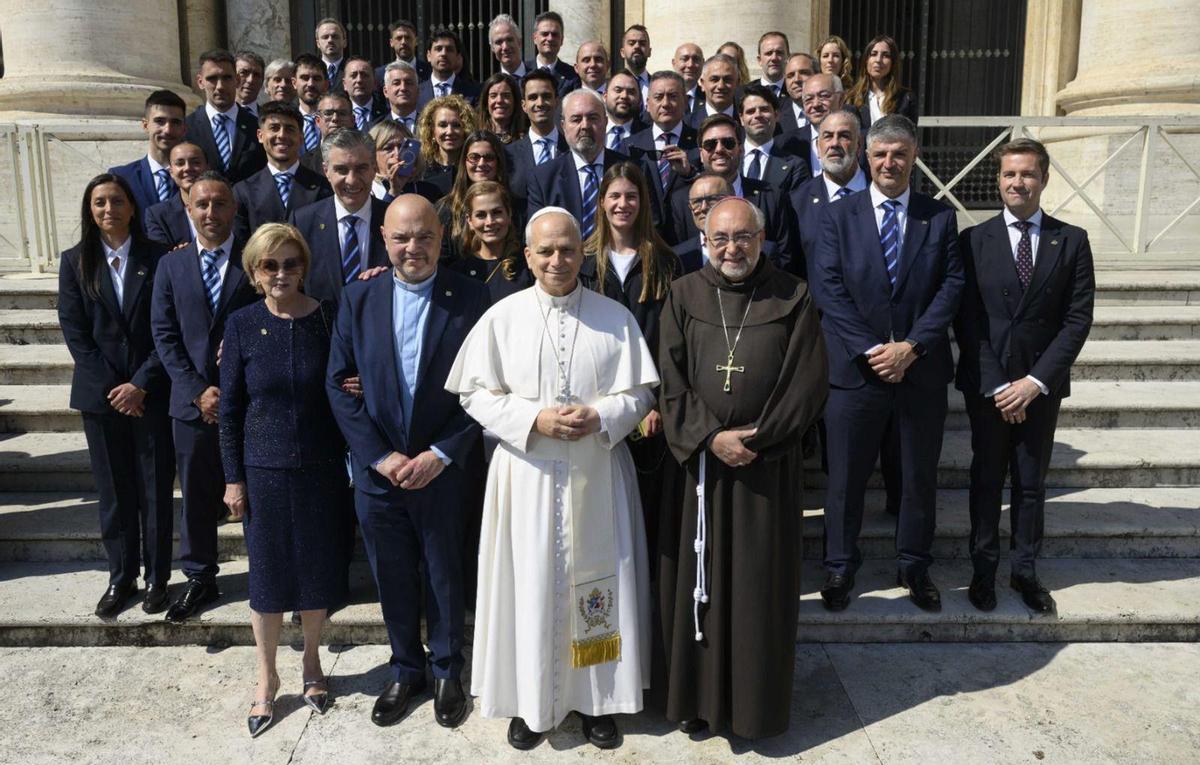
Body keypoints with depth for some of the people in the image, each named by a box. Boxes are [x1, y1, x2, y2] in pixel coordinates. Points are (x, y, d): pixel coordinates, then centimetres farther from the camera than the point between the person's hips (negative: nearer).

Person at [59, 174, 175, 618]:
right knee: (113, 492, 8)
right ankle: (121, 578, 20)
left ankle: (157, 578, 16)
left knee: (157, 490, 5)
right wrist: (113, 386, -8)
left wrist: (141, 385, -11)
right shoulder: (75, 262, 6)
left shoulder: (157, 258, 0)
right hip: (101, 395, 2)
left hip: (152, 393, -1)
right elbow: (74, 332, 1)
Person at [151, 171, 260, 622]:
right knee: (197, 495, 12)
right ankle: (200, 579, 27)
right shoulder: (171, 265, 7)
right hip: (193, 400, 3)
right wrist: (198, 390, -7)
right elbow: (164, 335, 3)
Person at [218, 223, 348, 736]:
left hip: (320, 468, 0)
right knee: (267, 572, 10)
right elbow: (230, 409, -1)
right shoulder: (242, 325, -5)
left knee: (316, 569, 13)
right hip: (264, 469, 0)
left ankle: (312, 663, 35)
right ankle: (267, 679, 29)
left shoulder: (328, 318, -6)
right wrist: (233, 478, -1)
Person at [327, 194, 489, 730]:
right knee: (392, 580, 15)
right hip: (378, 470, 2)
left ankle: (446, 672, 35)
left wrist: (440, 455, -14)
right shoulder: (358, 299, 0)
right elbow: (339, 384, -1)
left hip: (444, 469, -2)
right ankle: (405, 671, 37)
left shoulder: (471, 299, -7)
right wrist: (381, 456, -9)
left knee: (445, 578, 14)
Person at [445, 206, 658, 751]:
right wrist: (533, 419, -14)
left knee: (596, 580, 9)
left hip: (597, 475, 1)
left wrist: (600, 417, -16)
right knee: (532, 583, 6)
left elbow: (638, 393, 3)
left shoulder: (616, 318, 2)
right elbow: (476, 394, -1)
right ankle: (531, 701, 23)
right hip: (527, 475, -1)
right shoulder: (502, 318, 0)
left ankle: (596, 697, 26)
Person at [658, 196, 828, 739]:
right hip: (697, 463, 1)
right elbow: (670, 382, -1)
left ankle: (755, 702, 23)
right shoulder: (683, 296, 4)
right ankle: (696, 695, 24)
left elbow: (808, 382, -4)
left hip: (767, 467, -1)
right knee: (696, 579, 9)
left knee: (760, 585, 7)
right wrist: (710, 438, -13)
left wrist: (755, 440, -10)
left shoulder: (792, 298, 1)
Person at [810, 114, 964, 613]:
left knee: (920, 475, 13)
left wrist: (911, 346, -14)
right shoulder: (838, 216, 2)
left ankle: (914, 566, 31)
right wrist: (869, 350, -14)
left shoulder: (940, 217, 6)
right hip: (855, 367, -1)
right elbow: (827, 289, -6)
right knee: (846, 476, 7)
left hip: (922, 368, 2)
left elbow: (951, 287, -2)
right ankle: (839, 567, 24)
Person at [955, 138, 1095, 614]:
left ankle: (1025, 570, 23)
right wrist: (995, 385, -10)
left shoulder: (1071, 241, 3)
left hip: (1041, 385, 1)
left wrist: (1035, 381, -12)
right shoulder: (974, 240, 0)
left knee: (1032, 482, 9)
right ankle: (983, 570, 20)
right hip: (986, 383, -1)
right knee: (987, 479, 8)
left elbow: (1078, 319, -3)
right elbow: (967, 320, -4)